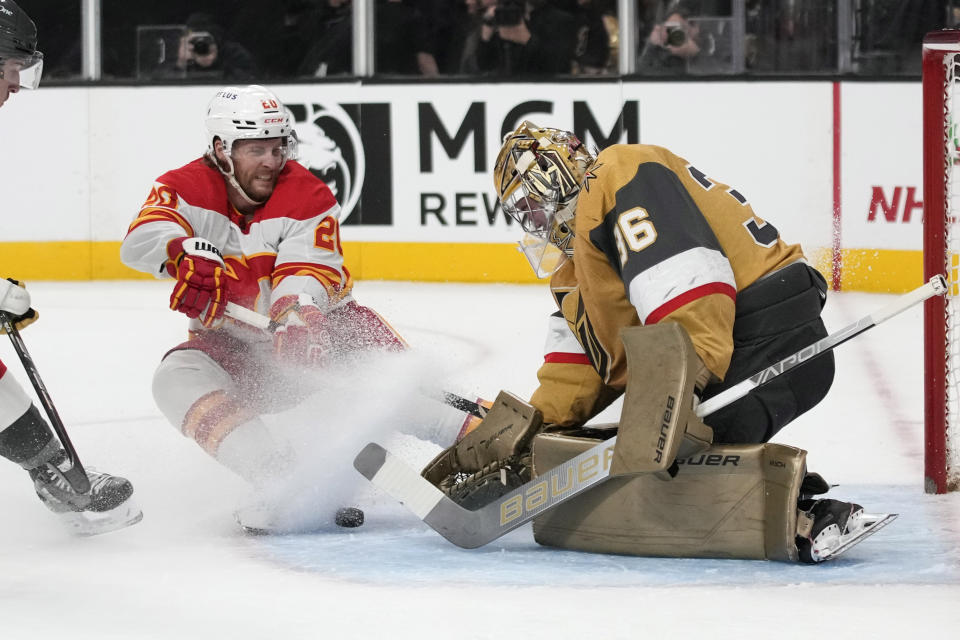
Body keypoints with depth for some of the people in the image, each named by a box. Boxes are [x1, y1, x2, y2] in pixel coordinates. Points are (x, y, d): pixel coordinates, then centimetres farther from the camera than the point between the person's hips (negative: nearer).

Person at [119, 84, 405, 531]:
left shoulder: (308, 197, -13)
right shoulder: (186, 189, -10)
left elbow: (305, 282, -27)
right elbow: (143, 238, -30)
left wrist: (298, 319, -51)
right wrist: (187, 255, -54)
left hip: (311, 332, -1)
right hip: (232, 346, 1)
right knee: (178, 378, -29)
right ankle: (280, 481, -42)